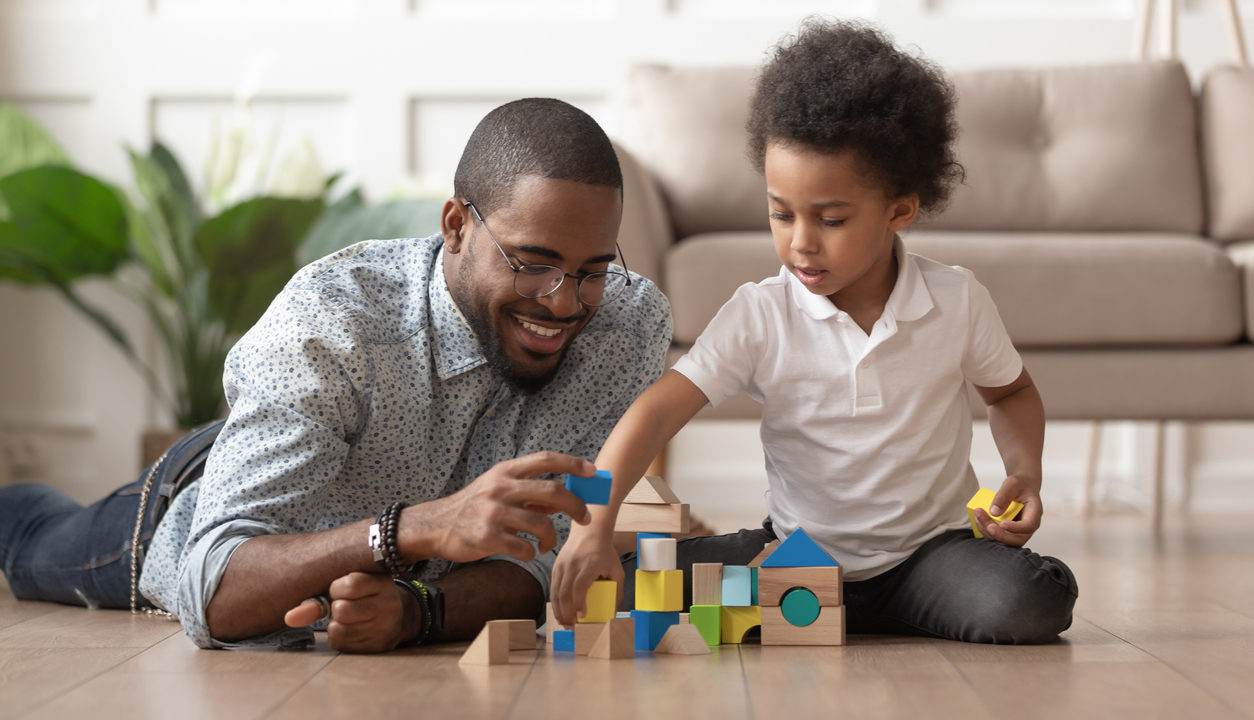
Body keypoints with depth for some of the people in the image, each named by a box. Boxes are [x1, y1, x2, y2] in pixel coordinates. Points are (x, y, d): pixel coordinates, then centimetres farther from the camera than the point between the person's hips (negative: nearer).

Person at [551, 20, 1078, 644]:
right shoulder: (759, 315, -11)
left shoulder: (956, 302, -7)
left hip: (930, 544, 1)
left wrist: (1025, 474, -7)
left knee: (1029, 607, -30)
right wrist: (593, 527, -33)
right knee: (636, 582, -21)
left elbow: (1012, 393, 13)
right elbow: (657, 411, -19)